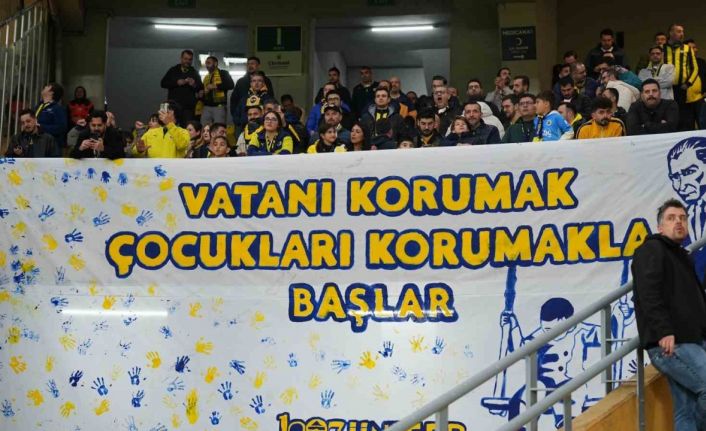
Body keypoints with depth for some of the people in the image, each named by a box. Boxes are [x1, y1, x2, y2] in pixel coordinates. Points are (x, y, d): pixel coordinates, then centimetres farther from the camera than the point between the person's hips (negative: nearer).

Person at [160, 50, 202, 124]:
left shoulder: (194, 73, 13)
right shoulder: (173, 70, 14)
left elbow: (201, 89, 8)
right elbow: (163, 83, 5)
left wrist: (194, 85, -14)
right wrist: (176, 83, -8)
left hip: (188, 106, 0)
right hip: (174, 105, 0)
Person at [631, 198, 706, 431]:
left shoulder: (683, 257, 27)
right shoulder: (652, 250, -1)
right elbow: (648, 294, -16)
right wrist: (663, 331, -26)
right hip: (670, 344, -9)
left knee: (686, 410, 4)